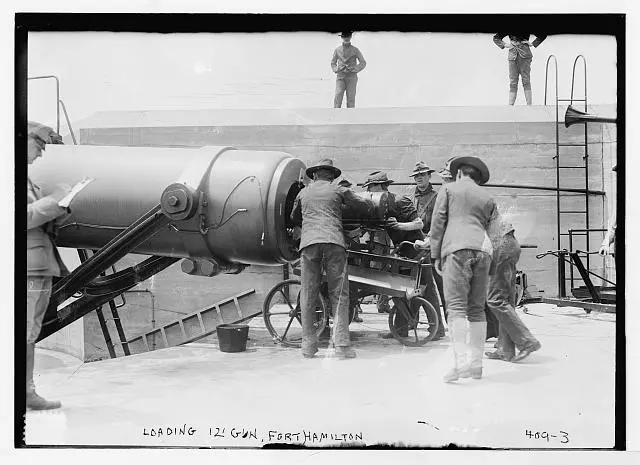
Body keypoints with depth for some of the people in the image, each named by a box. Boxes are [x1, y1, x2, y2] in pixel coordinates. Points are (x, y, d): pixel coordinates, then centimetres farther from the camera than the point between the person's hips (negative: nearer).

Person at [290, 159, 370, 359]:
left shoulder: (303, 193, 23)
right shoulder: (338, 190, 16)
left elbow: (294, 218, 36)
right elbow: (364, 205, 20)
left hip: (308, 243, 2)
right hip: (334, 242, -2)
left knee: (308, 295, 6)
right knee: (339, 294, -1)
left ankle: (308, 345, 7)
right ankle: (341, 344, -7)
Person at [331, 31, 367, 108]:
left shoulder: (355, 50, 3)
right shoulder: (337, 50, 8)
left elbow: (363, 63, 4)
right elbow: (333, 63, 18)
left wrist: (354, 70, -11)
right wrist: (336, 70, -3)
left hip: (351, 77, -1)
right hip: (340, 77, 1)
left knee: (351, 99, -4)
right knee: (338, 96, -17)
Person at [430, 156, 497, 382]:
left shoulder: (448, 189, 13)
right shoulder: (488, 198, 26)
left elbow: (438, 222, 6)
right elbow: (488, 227, 21)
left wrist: (435, 255, 8)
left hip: (457, 248, -5)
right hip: (483, 249, 5)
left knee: (456, 306, -12)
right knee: (477, 308, 8)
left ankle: (460, 362, -24)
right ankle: (476, 363, 7)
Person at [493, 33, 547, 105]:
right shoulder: (508, 31, 11)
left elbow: (542, 36, 13)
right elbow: (496, 38, 21)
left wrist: (533, 44, 3)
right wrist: (504, 45, 7)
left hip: (524, 56, -2)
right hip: (513, 56, 2)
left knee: (526, 81, -7)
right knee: (513, 83, -2)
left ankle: (529, 104, -7)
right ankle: (510, 105, -2)